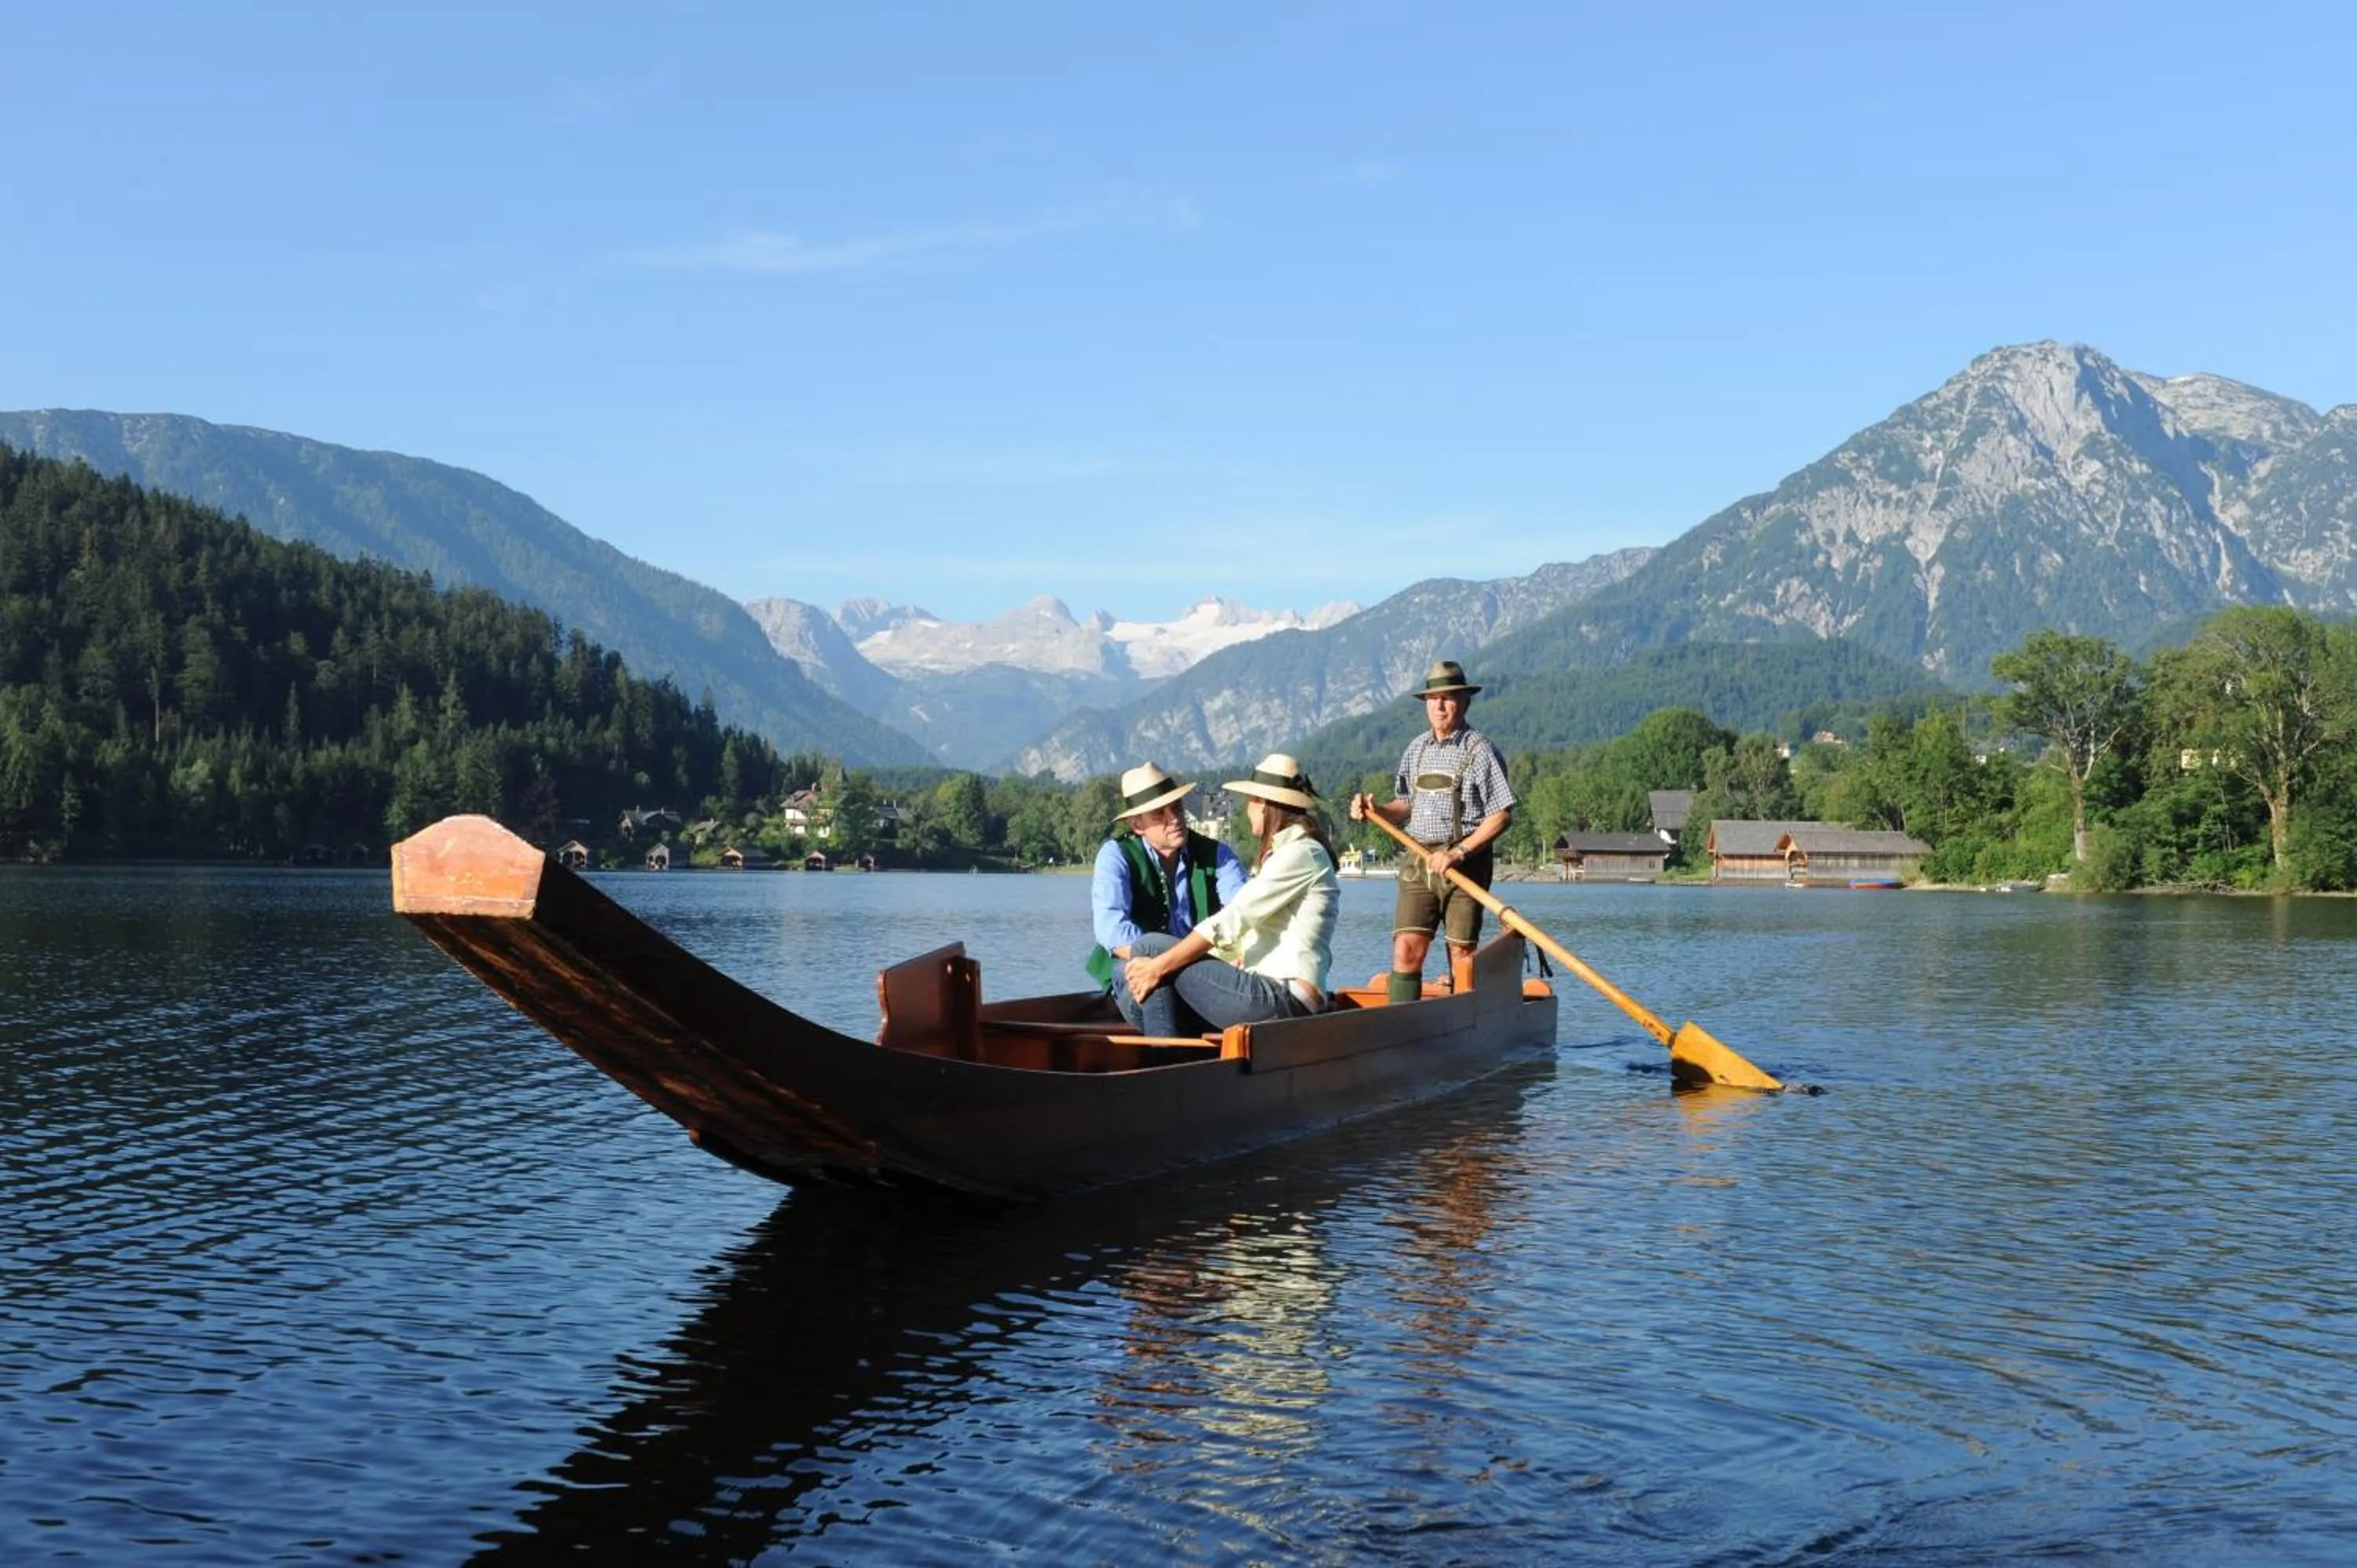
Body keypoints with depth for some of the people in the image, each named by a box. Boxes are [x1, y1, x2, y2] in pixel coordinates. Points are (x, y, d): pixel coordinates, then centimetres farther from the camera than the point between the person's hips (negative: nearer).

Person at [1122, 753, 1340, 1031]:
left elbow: (1232, 920, -14)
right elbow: (1243, 927, 20)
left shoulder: (1300, 854, -6)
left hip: (1284, 997, -10)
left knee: (1150, 948, -13)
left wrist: (1159, 965, -13)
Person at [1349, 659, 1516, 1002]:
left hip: (1465, 863, -5)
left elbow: (1502, 815, -8)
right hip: (1418, 861, 5)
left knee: (1461, 951, -2)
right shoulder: (1416, 749, 15)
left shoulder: (1479, 749, -4)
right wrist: (1376, 811, 2)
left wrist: (1459, 852, -15)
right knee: (1406, 947, -5)